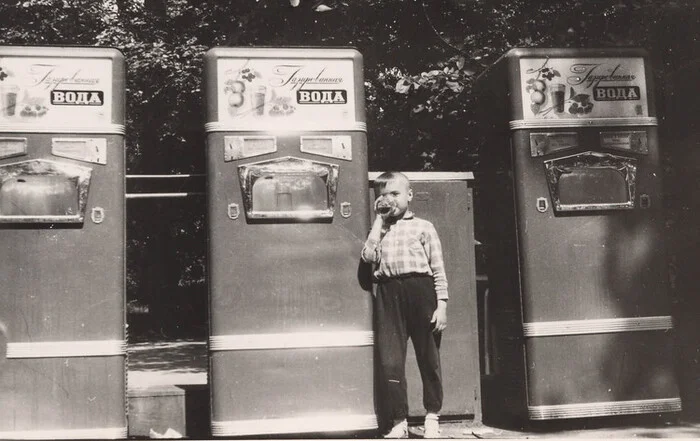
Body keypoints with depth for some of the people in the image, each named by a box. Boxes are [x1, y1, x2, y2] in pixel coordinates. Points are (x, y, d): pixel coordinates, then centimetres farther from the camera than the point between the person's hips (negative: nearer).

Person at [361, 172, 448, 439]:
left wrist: (441, 304, -4)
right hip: (388, 293, 2)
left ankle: (432, 417, 21)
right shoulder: (379, 230, 17)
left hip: (420, 289, -2)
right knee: (389, 359, -2)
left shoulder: (423, 227, 8)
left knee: (429, 356, 6)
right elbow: (369, 256, -3)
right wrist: (379, 221, 3)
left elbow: (438, 269, 4)